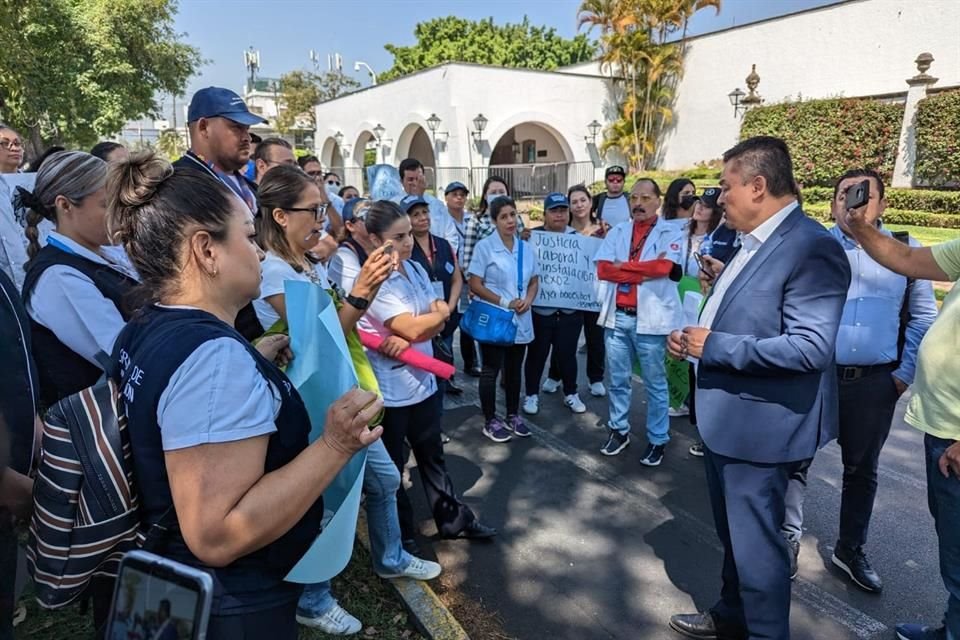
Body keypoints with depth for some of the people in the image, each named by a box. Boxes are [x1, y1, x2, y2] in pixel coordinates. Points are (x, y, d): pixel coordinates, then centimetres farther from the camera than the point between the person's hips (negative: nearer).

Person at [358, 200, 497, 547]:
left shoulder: (416, 269, 3)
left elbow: (437, 325, -2)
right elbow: (412, 327, -25)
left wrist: (405, 340, -21)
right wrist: (441, 312, -7)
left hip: (423, 380, 7)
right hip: (389, 390, -7)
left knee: (432, 454, 21)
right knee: (391, 465, 13)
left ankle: (454, 520, 36)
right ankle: (400, 534, 32)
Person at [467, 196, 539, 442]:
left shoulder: (526, 247, 6)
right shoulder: (484, 246, -9)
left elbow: (534, 280, 13)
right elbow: (475, 284, -12)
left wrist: (528, 300, -7)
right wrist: (503, 302, -18)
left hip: (520, 320, 5)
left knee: (514, 369, 16)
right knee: (491, 370, 4)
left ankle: (513, 416, 30)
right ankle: (490, 421, 17)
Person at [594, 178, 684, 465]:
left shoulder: (671, 233, -1)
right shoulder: (617, 232, 10)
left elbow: (664, 266, -18)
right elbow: (603, 269, -3)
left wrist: (623, 266, -9)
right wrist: (644, 272, -10)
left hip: (651, 318, -3)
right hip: (617, 316, 4)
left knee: (655, 384, 8)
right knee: (618, 380, 14)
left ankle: (657, 440, 21)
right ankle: (619, 430, 30)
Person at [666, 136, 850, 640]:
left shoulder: (811, 248, -21)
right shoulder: (755, 242, 10)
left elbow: (811, 347, -29)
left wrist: (715, 347, -24)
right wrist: (695, 339, 1)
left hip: (759, 427, -10)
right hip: (726, 420, 10)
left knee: (755, 544, 7)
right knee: (734, 535, 25)